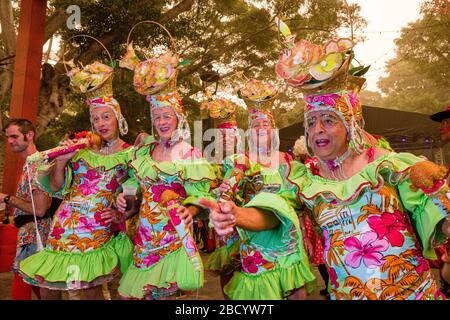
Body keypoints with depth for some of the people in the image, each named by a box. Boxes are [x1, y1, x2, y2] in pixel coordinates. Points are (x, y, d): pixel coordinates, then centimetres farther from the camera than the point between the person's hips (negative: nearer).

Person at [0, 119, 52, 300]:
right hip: (30, 232, 10)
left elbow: (39, 210, -21)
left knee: (20, 291, -4)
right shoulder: (29, 165, 15)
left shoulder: (37, 165, -16)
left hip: (32, 234, -10)